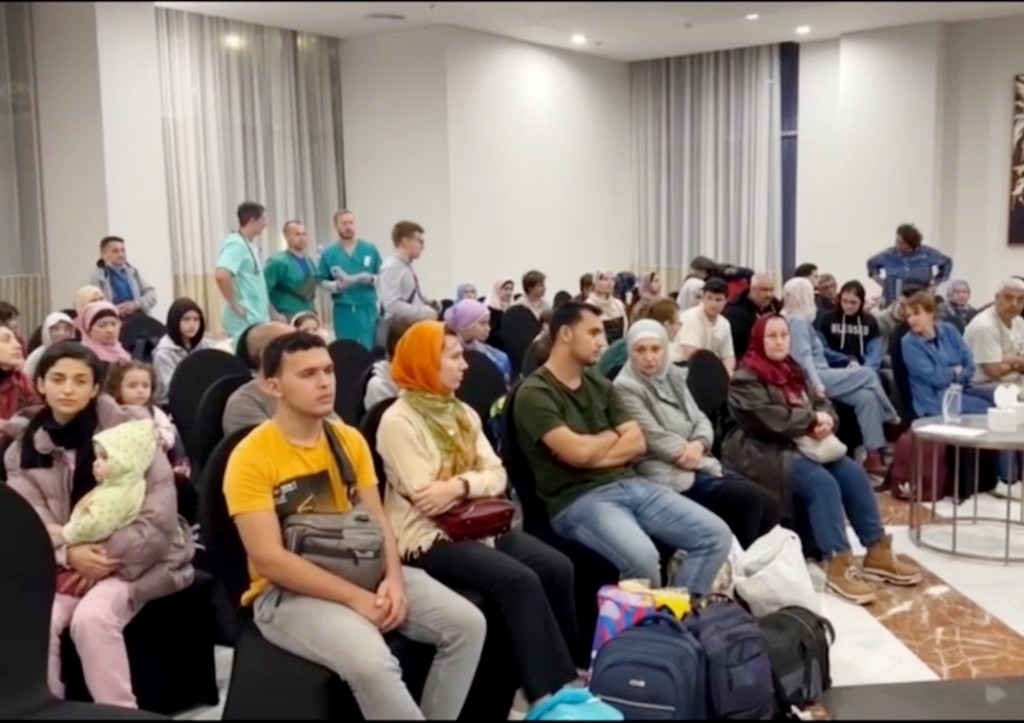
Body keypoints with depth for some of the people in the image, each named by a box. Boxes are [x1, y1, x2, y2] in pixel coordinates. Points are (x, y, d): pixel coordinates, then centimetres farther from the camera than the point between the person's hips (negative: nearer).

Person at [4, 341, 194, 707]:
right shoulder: (23, 447, 6)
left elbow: (159, 506, -9)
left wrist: (109, 556, -16)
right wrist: (69, 554, -20)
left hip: (133, 557, -3)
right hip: (63, 563, 3)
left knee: (91, 618, -31)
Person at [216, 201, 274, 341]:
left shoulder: (249, 246, 15)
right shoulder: (236, 245, -14)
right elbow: (221, 275, -29)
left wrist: (272, 313, 21)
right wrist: (235, 305, -21)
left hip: (256, 319, 10)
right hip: (245, 322, -9)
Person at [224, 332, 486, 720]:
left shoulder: (350, 439, 6)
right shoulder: (251, 458, -13)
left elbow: (376, 520, 8)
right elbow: (268, 558, -19)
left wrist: (393, 578, -12)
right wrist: (355, 598, -22)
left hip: (362, 571, 6)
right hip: (288, 591, -6)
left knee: (468, 623, -8)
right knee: (372, 663, -33)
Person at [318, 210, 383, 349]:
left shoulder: (370, 249, 4)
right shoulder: (329, 253, 4)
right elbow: (322, 281, 4)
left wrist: (370, 279, -14)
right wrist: (336, 286, -15)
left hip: (368, 308, 0)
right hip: (343, 310, 0)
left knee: (370, 349, 1)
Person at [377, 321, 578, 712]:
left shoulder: (463, 413, 13)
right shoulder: (398, 421, -11)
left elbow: (497, 475, 2)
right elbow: (426, 498, -18)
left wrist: (459, 485, -17)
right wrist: (475, 485, -6)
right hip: (429, 538, -7)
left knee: (558, 568, -13)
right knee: (520, 581, -26)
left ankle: (563, 672, -2)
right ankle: (551, 691, -16)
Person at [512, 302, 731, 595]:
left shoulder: (599, 384, 16)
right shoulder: (534, 393, -8)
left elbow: (638, 443, 9)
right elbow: (577, 452, -18)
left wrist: (594, 450, -8)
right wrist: (612, 436, 2)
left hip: (629, 483, 8)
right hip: (578, 498, -7)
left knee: (716, 535, -6)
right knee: (642, 557, -34)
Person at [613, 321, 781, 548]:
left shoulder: (673, 376, 14)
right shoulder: (626, 387, -9)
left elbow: (700, 419, 9)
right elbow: (655, 439, -15)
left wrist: (700, 444, -13)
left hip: (699, 463, 8)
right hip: (669, 474, -8)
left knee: (769, 504, -6)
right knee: (749, 499, -20)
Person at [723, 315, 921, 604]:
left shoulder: (793, 371, 18)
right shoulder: (746, 379, -8)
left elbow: (822, 403, 14)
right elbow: (770, 420, -21)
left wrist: (825, 421, -11)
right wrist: (813, 419, -13)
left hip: (801, 446, 8)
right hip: (765, 453, -8)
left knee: (853, 473, -11)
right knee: (822, 482, -29)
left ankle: (877, 550, -3)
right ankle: (838, 563, -27)